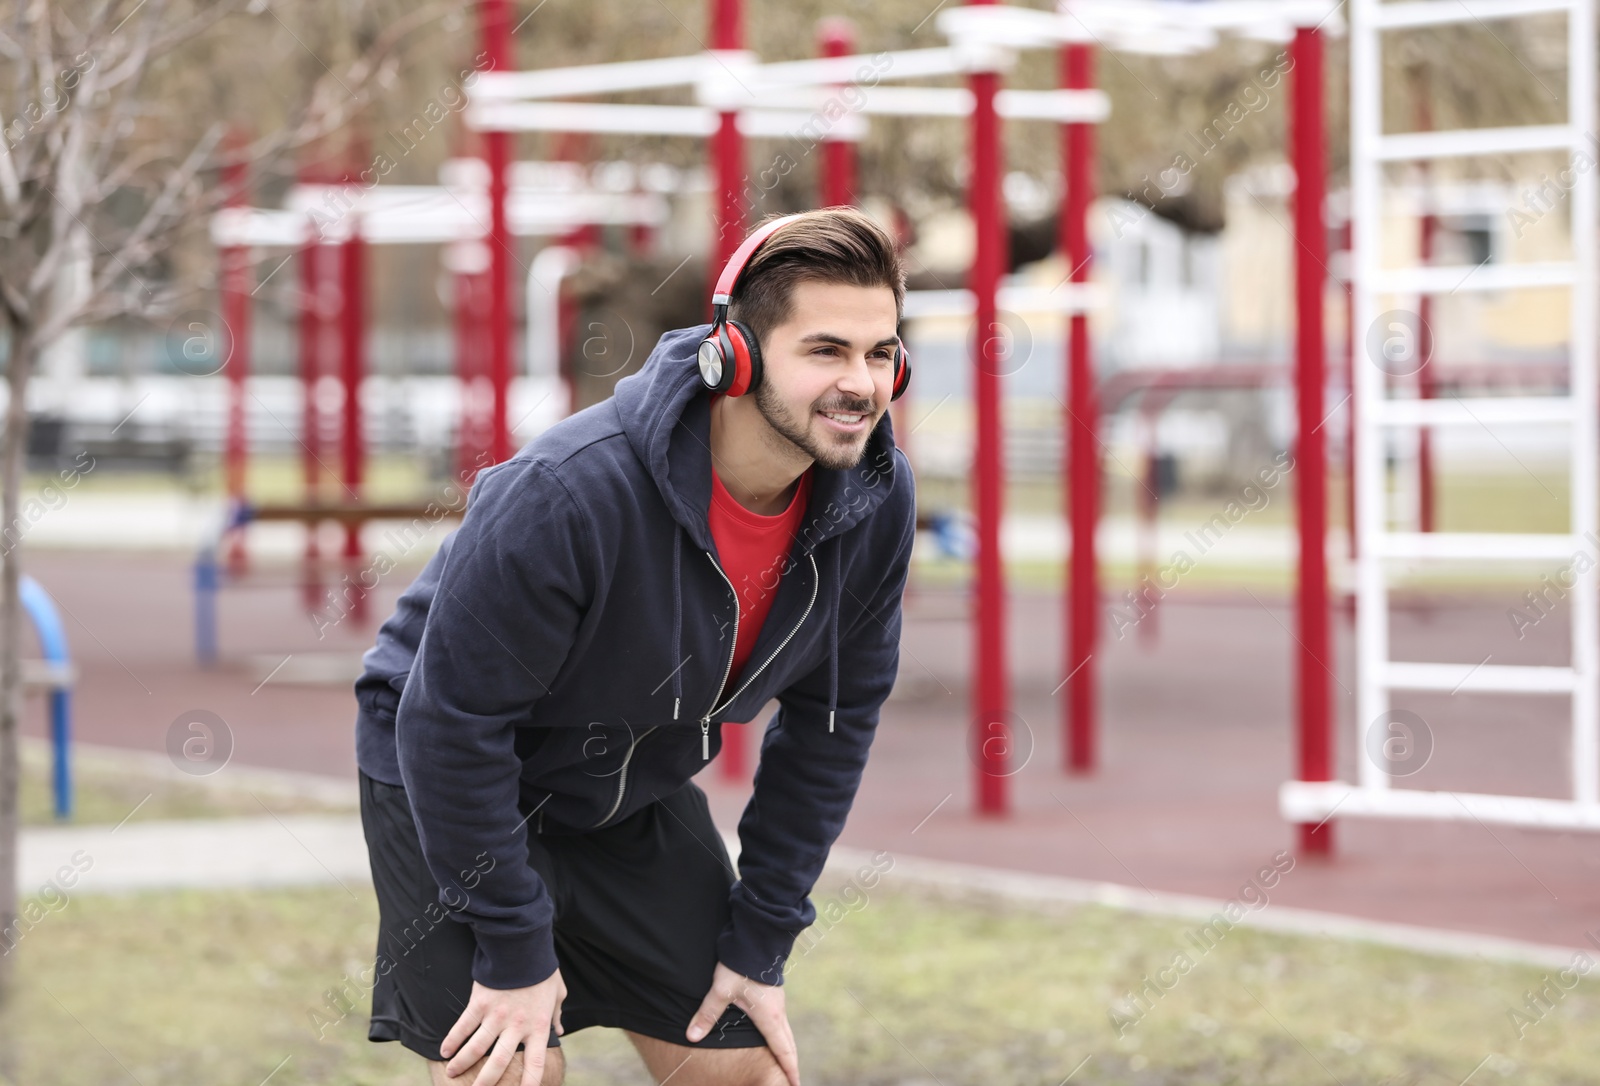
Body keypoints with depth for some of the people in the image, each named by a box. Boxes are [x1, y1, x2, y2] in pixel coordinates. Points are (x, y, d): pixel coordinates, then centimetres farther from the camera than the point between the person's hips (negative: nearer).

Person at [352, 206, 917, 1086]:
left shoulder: (877, 502, -16)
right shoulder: (567, 492, -35)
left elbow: (833, 719, -1)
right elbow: (452, 721, -26)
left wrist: (761, 941, -1)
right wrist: (515, 951, -21)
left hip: (640, 797, 6)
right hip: (447, 782, -6)